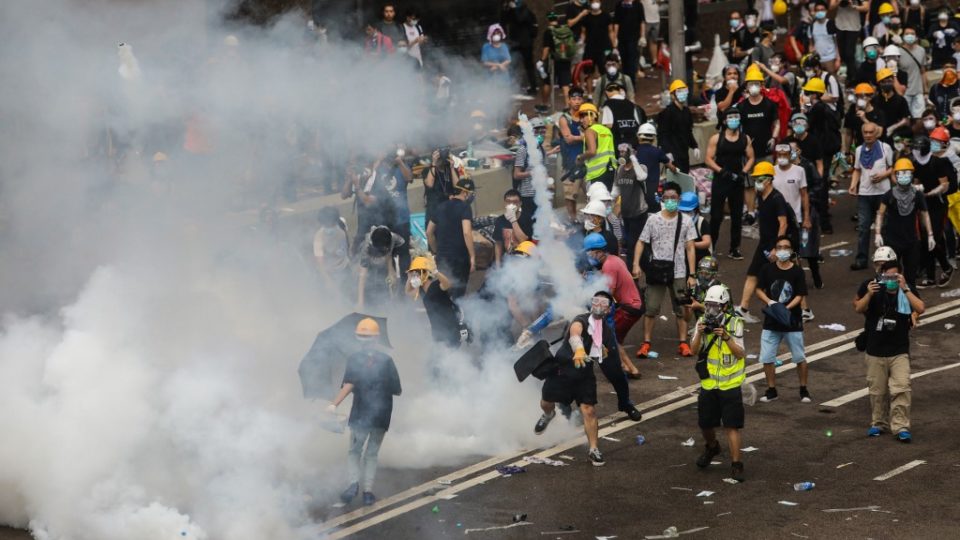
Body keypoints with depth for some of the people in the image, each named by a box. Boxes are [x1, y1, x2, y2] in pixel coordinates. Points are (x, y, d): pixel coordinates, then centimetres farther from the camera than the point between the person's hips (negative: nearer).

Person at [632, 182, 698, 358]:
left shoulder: (685, 221, 1)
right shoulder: (653, 220, 0)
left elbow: (690, 248, 1)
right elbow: (641, 243, 1)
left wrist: (691, 274, -2)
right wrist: (636, 264, -12)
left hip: (678, 272, 0)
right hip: (657, 270, 0)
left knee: (681, 309, 6)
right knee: (651, 308, 1)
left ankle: (683, 343, 13)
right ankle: (646, 343, 7)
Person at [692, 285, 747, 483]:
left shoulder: (734, 323, -9)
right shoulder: (702, 322, -1)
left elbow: (740, 354, -12)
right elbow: (695, 350, -7)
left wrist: (726, 337, -25)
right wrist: (699, 334, -24)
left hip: (730, 385, -4)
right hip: (708, 384, 4)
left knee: (732, 426, -5)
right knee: (705, 423, 15)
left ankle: (736, 464, 0)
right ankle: (711, 448, 45)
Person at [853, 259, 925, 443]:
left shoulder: (907, 290, -5)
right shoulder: (873, 286, -4)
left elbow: (920, 309, -20)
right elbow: (858, 309, -1)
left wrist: (904, 289, -26)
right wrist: (868, 294, -18)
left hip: (899, 351, -1)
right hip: (875, 351, 1)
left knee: (901, 388, -12)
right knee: (877, 391, 9)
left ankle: (900, 427, -10)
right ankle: (878, 423, 25)